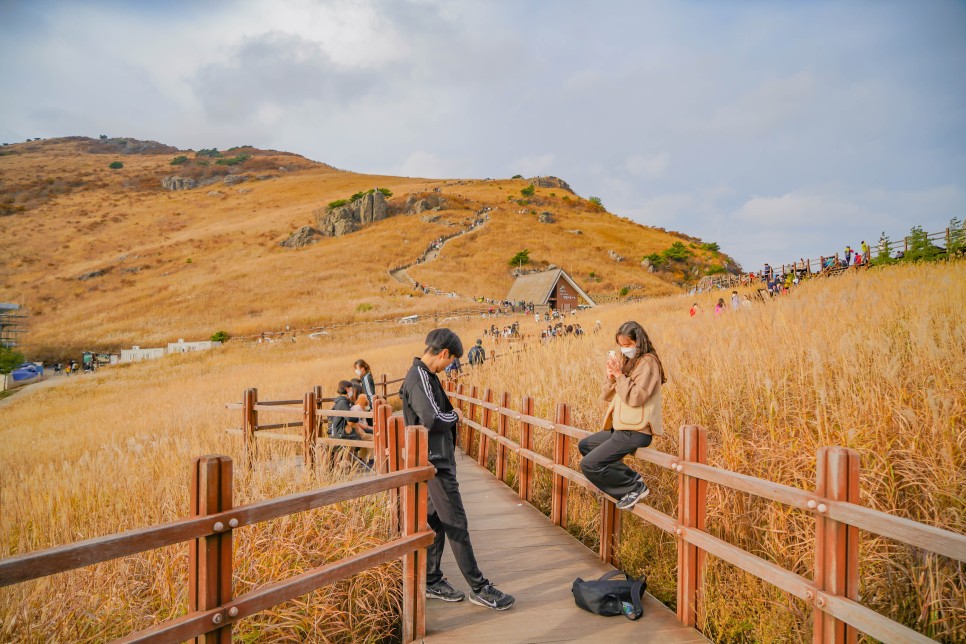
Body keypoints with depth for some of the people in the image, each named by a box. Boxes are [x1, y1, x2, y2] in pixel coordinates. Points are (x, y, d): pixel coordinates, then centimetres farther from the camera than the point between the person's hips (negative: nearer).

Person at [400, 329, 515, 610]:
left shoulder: (425, 375, 13)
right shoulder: (419, 378, -19)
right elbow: (432, 420, -27)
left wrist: (451, 414, 1)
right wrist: (455, 415, -8)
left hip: (439, 460, 10)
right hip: (435, 463, -10)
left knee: (436, 521, 16)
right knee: (457, 525, -4)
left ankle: (432, 581, 26)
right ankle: (479, 588, 3)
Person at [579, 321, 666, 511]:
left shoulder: (647, 362, -11)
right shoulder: (628, 362, 14)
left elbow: (635, 398, -21)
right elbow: (607, 397, 13)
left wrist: (619, 375, -18)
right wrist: (611, 377, -4)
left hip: (636, 432, -10)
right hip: (621, 429, 10)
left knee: (589, 464, -15)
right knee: (584, 445, 22)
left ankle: (635, 488, -1)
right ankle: (630, 476, 9)